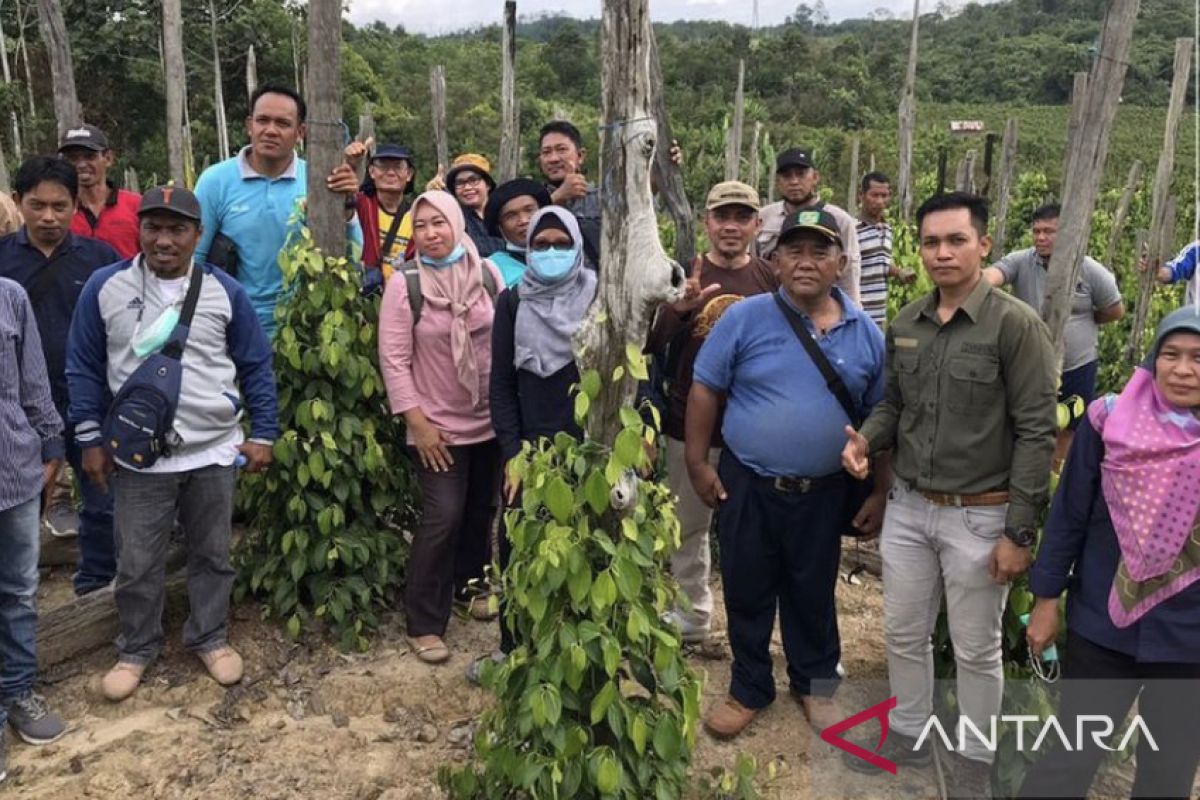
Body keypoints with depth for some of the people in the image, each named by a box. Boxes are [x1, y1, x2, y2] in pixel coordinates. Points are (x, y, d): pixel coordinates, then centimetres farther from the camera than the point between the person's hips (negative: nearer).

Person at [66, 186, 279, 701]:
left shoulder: (225, 291, -3)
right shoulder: (105, 287, -4)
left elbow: (256, 368, 3)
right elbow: (84, 368, 3)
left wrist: (262, 433, -1)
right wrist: (90, 438, 2)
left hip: (214, 450, 1)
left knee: (212, 553, 14)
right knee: (137, 562, 10)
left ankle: (210, 638, 32)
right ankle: (135, 650, 30)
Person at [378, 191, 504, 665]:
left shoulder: (487, 273, 0)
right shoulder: (403, 284, -10)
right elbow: (393, 359, -10)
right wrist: (418, 422, -14)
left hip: (491, 420, 4)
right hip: (438, 425, -4)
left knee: (483, 508, 16)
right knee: (442, 517, -8)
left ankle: (469, 586, 38)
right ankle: (424, 624, 5)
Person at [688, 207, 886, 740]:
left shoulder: (866, 334, 0)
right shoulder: (744, 318, -8)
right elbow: (705, 391, -3)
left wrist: (880, 490, 6)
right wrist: (697, 463, -5)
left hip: (823, 494, 2)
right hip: (747, 488, -1)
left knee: (813, 594, 18)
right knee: (747, 593, 12)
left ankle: (815, 684, 39)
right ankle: (749, 690, 32)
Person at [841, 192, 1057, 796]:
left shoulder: (1016, 325, -13)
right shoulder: (904, 325, 4)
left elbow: (1036, 433, -14)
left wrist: (1019, 532, -15)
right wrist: (865, 437, -9)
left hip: (980, 516, -5)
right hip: (908, 508, 5)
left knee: (976, 649, 12)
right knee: (903, 634, 17)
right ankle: (908, 735, 39)